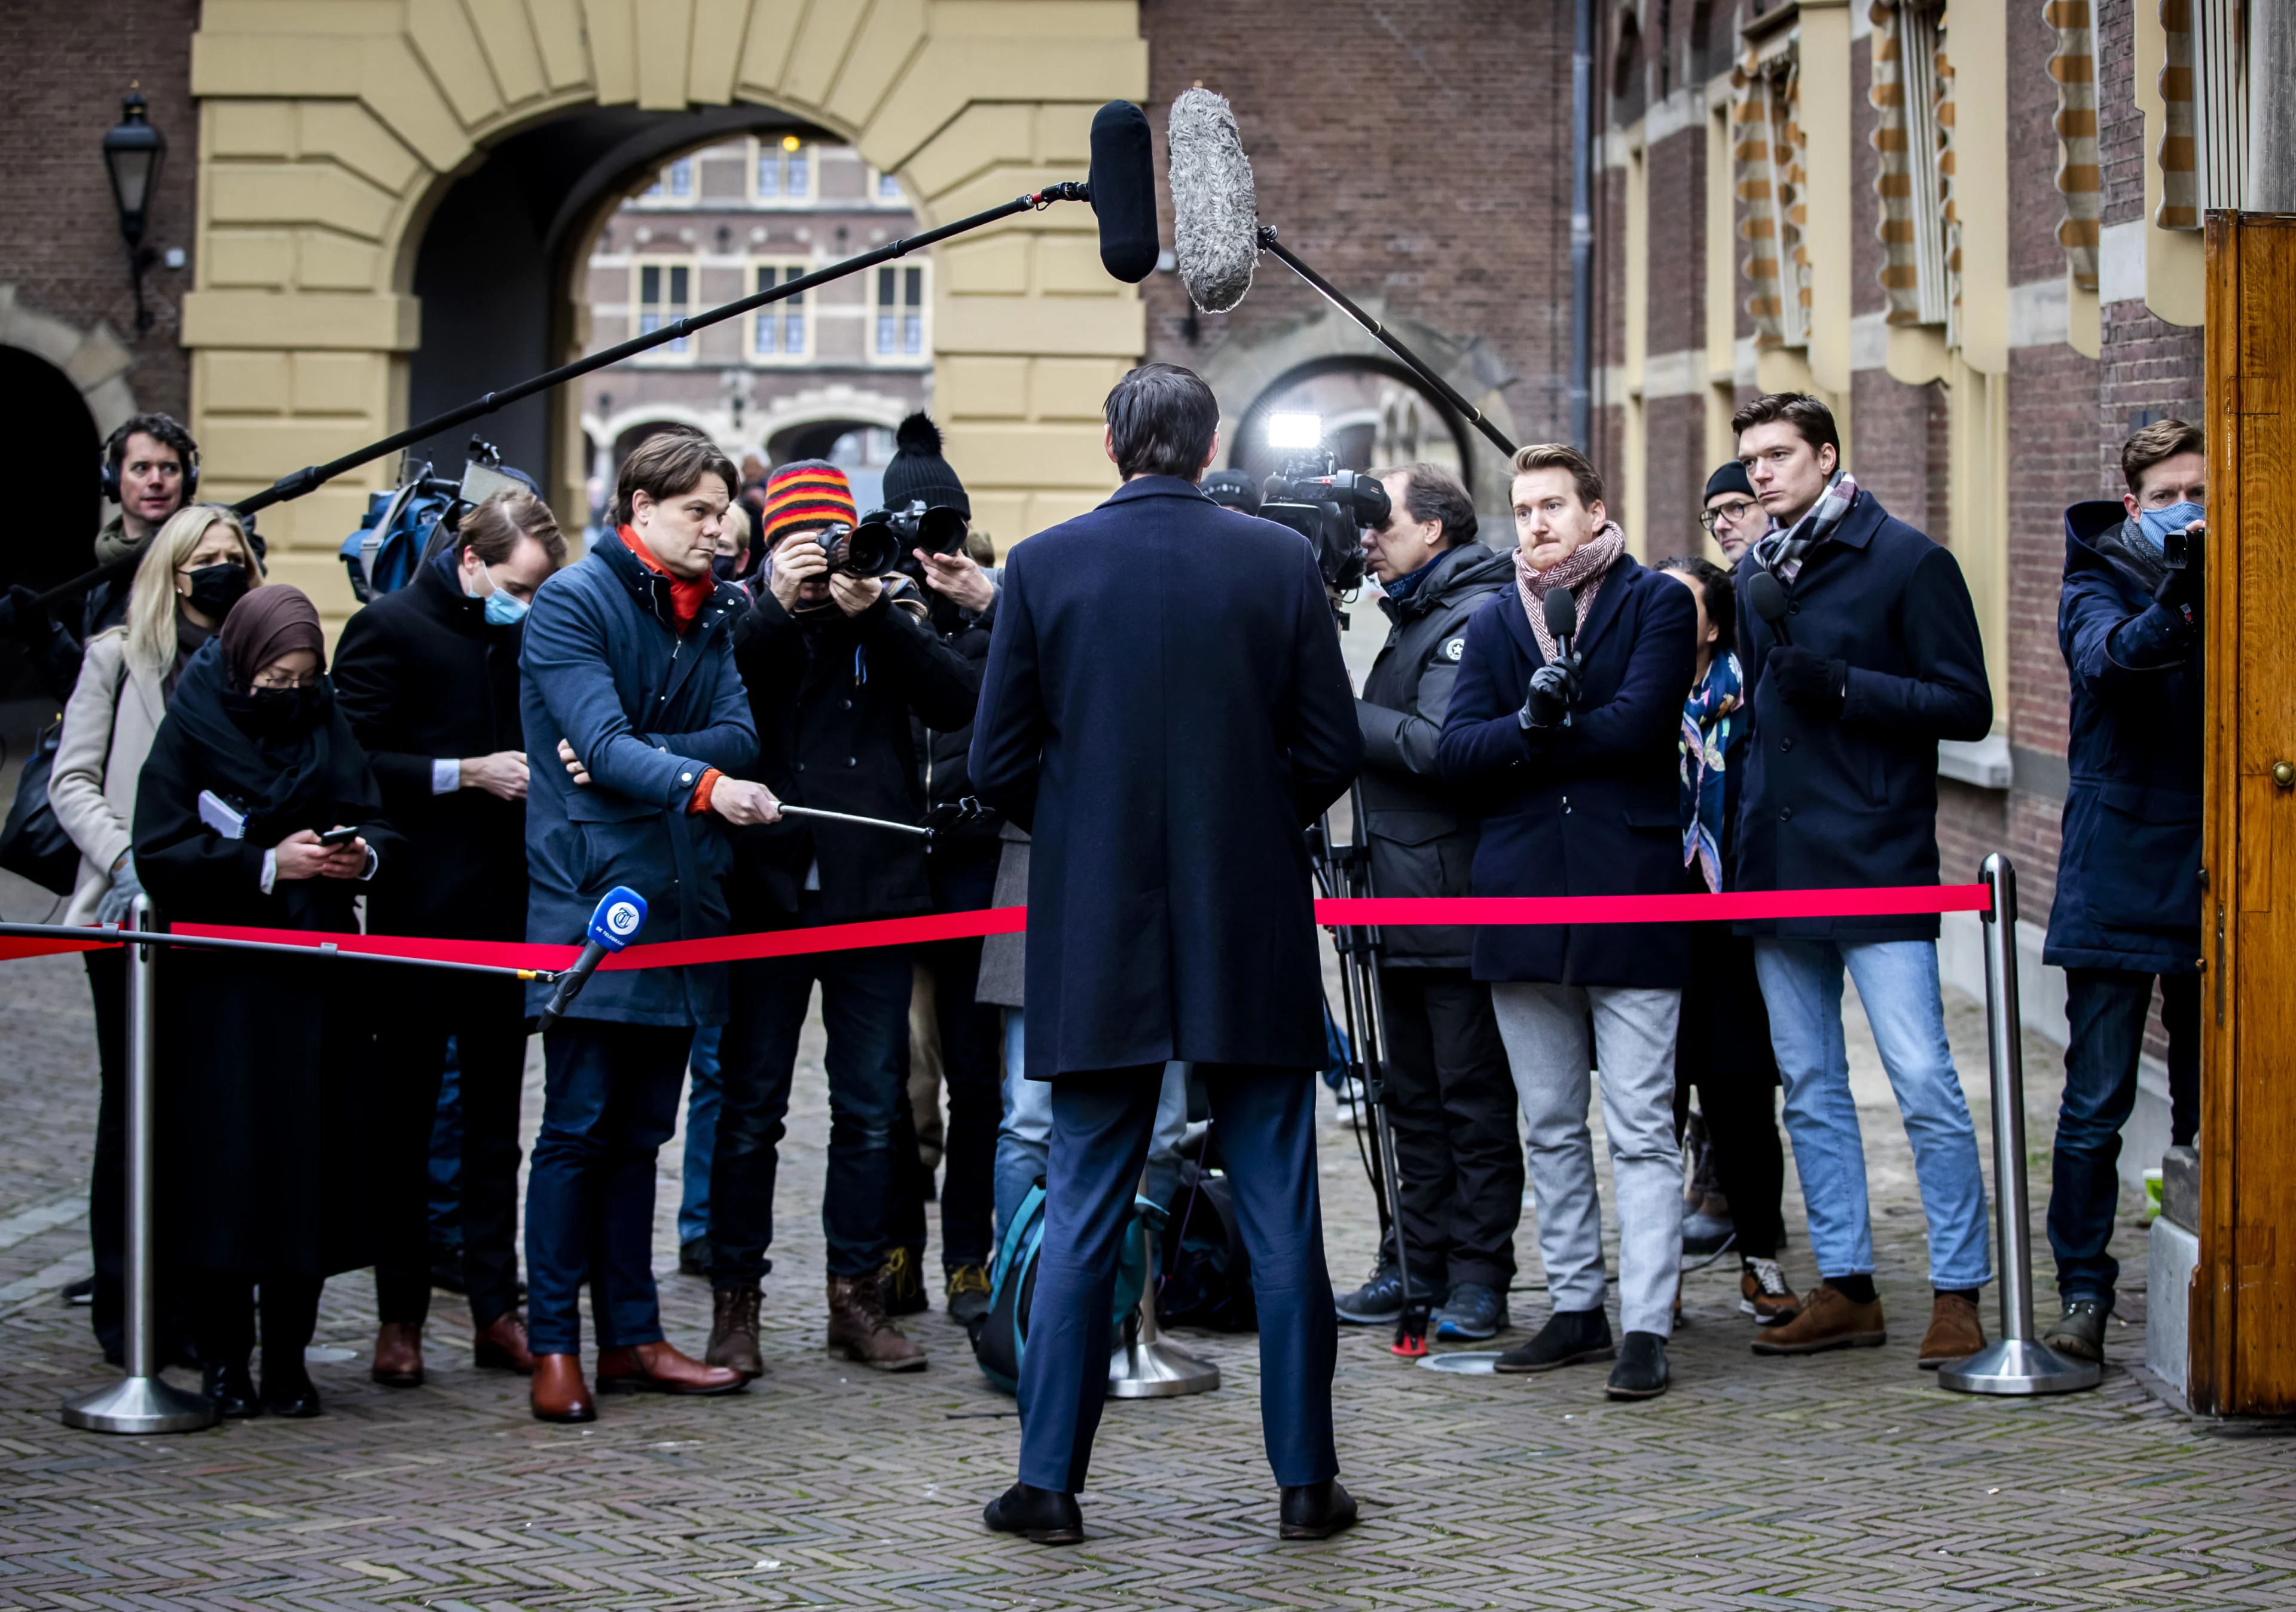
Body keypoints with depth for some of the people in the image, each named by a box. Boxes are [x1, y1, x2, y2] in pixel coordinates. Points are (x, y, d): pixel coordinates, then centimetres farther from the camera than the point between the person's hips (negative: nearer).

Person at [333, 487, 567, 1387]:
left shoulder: (521, 632, 11)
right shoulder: (389, 628, -7)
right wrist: (466, 774, -17)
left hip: (506, 906, 6)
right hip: (419, 912, -5)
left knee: (495, 1118, 8)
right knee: (404, 1118, 3)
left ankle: (496, 1307, 12)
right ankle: (399, 1317, 9)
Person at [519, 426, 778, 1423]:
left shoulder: (708, 614, 16)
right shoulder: (572, 602, -6)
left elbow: (739, 733, 2)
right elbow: (602, 741, -19)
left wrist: (635, 757, -14)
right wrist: (702, 782, -35)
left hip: (677, 895, 7)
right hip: (590, 893, -7)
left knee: (641, 1131, 11)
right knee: (578, 1126, -5)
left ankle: (632, 1337, 16)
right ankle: (554, 1345, 1)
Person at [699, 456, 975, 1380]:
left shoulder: (889, 626, 8)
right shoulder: (751, 624, 5)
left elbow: (958, 705, -7)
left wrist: (876, 615, -16)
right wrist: (777, 607, -20)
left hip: (873, 894, 2)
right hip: (768, 893, -2)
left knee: (871, 1110, 6)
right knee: (750, 1110, 2)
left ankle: (857, 1295, 15)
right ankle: (734, 1302, 8)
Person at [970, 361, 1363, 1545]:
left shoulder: (1043, 566, -4)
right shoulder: (1281, 561, -2)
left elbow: (998, 763, -2)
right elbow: (1331, 750, -1)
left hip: (1097, 935, 0)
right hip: (1254, 937, 0)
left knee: (1081, 1216, 7)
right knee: (1279, 1215, 6)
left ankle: (1049, 1482, 9)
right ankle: (1306, 1479, 11)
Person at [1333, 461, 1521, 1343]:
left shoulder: (1475, 617, -12)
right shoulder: (1415, 616, 18)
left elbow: (1440, 745, -22)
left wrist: (1341, 714, -15)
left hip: (1458, 900, -10)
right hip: (1404, 901, 10)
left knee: (1473, 1099, -3)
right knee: (1414, 1096, 13)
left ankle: (1478, 1281, 1)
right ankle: (1418, 1266, 19)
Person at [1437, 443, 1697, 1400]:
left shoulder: (1656, 604, 2)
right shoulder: (1495, 623, 14)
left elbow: (1639, 723, -13)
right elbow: (1456, 753, 1)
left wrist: (1530, 742, -6)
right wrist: (1531, 724, -17)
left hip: (1630, 898, -5)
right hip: (1522, 899, 5)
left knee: (1641, 1131, -6)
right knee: (1549, 1129, 12)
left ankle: (1646, 1327, -6)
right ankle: (1576, 1306, 21)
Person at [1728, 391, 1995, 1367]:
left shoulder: (1907, 562, -4)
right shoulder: (1756, 574, 14)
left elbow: (1966, 707, -8)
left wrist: (1844, 686, -17)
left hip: (1876, 862, -7)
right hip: (1776, 865, 7)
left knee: (1923, 1084, -9)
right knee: (1810, 1091, 9)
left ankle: (1957, 1295, -3)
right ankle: (1845, 1288, 16)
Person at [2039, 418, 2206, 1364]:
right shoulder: (2098, 584, 0)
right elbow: (2107, 656, -24)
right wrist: (2171, 613, -42)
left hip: (2209, 877, 3)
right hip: (2118, 874, -3)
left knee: (2208, 1100, 8)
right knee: (2096, 1103, -2)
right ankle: (2083, 1290, 6)